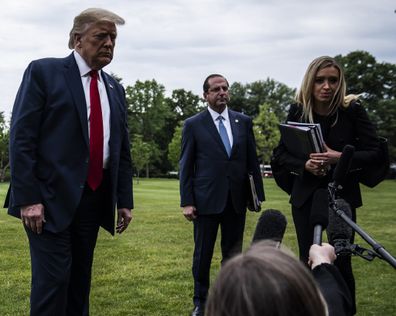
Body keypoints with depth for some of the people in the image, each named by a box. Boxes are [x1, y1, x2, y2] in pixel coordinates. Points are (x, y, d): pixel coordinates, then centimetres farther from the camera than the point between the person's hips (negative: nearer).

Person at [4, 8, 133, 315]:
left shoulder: (115, 89, 15)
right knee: (53, 279, -7)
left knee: (80, 279, 12)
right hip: (51, 198, -6)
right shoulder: (44, 71, -3)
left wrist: (125, 201, 12)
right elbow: (21, 138, -9)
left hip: (94, 198, 6)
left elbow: (122, 150, 17)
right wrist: (27, 198, -17)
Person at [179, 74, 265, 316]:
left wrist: (258, 193, 4)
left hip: (237, 200, 2)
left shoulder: (243, 121, 7)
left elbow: (253, 160, 8)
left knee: (233, 255, 9)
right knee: (203, 255, 7)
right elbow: (186, 166, -1)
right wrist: (187, 202, -7)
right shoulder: (193, 125, 0)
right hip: (207, 200, -2)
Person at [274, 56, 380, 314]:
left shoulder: (352, 109, -10)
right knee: (307, 261, 7)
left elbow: (373, 151, -10)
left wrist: (341, 158, -26)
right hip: (306, 195, 2)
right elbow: (283, 153, 0)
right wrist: (305, 165, -20)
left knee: (341, 261, 1)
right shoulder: (297, 111, -5)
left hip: (343, 194, -2)